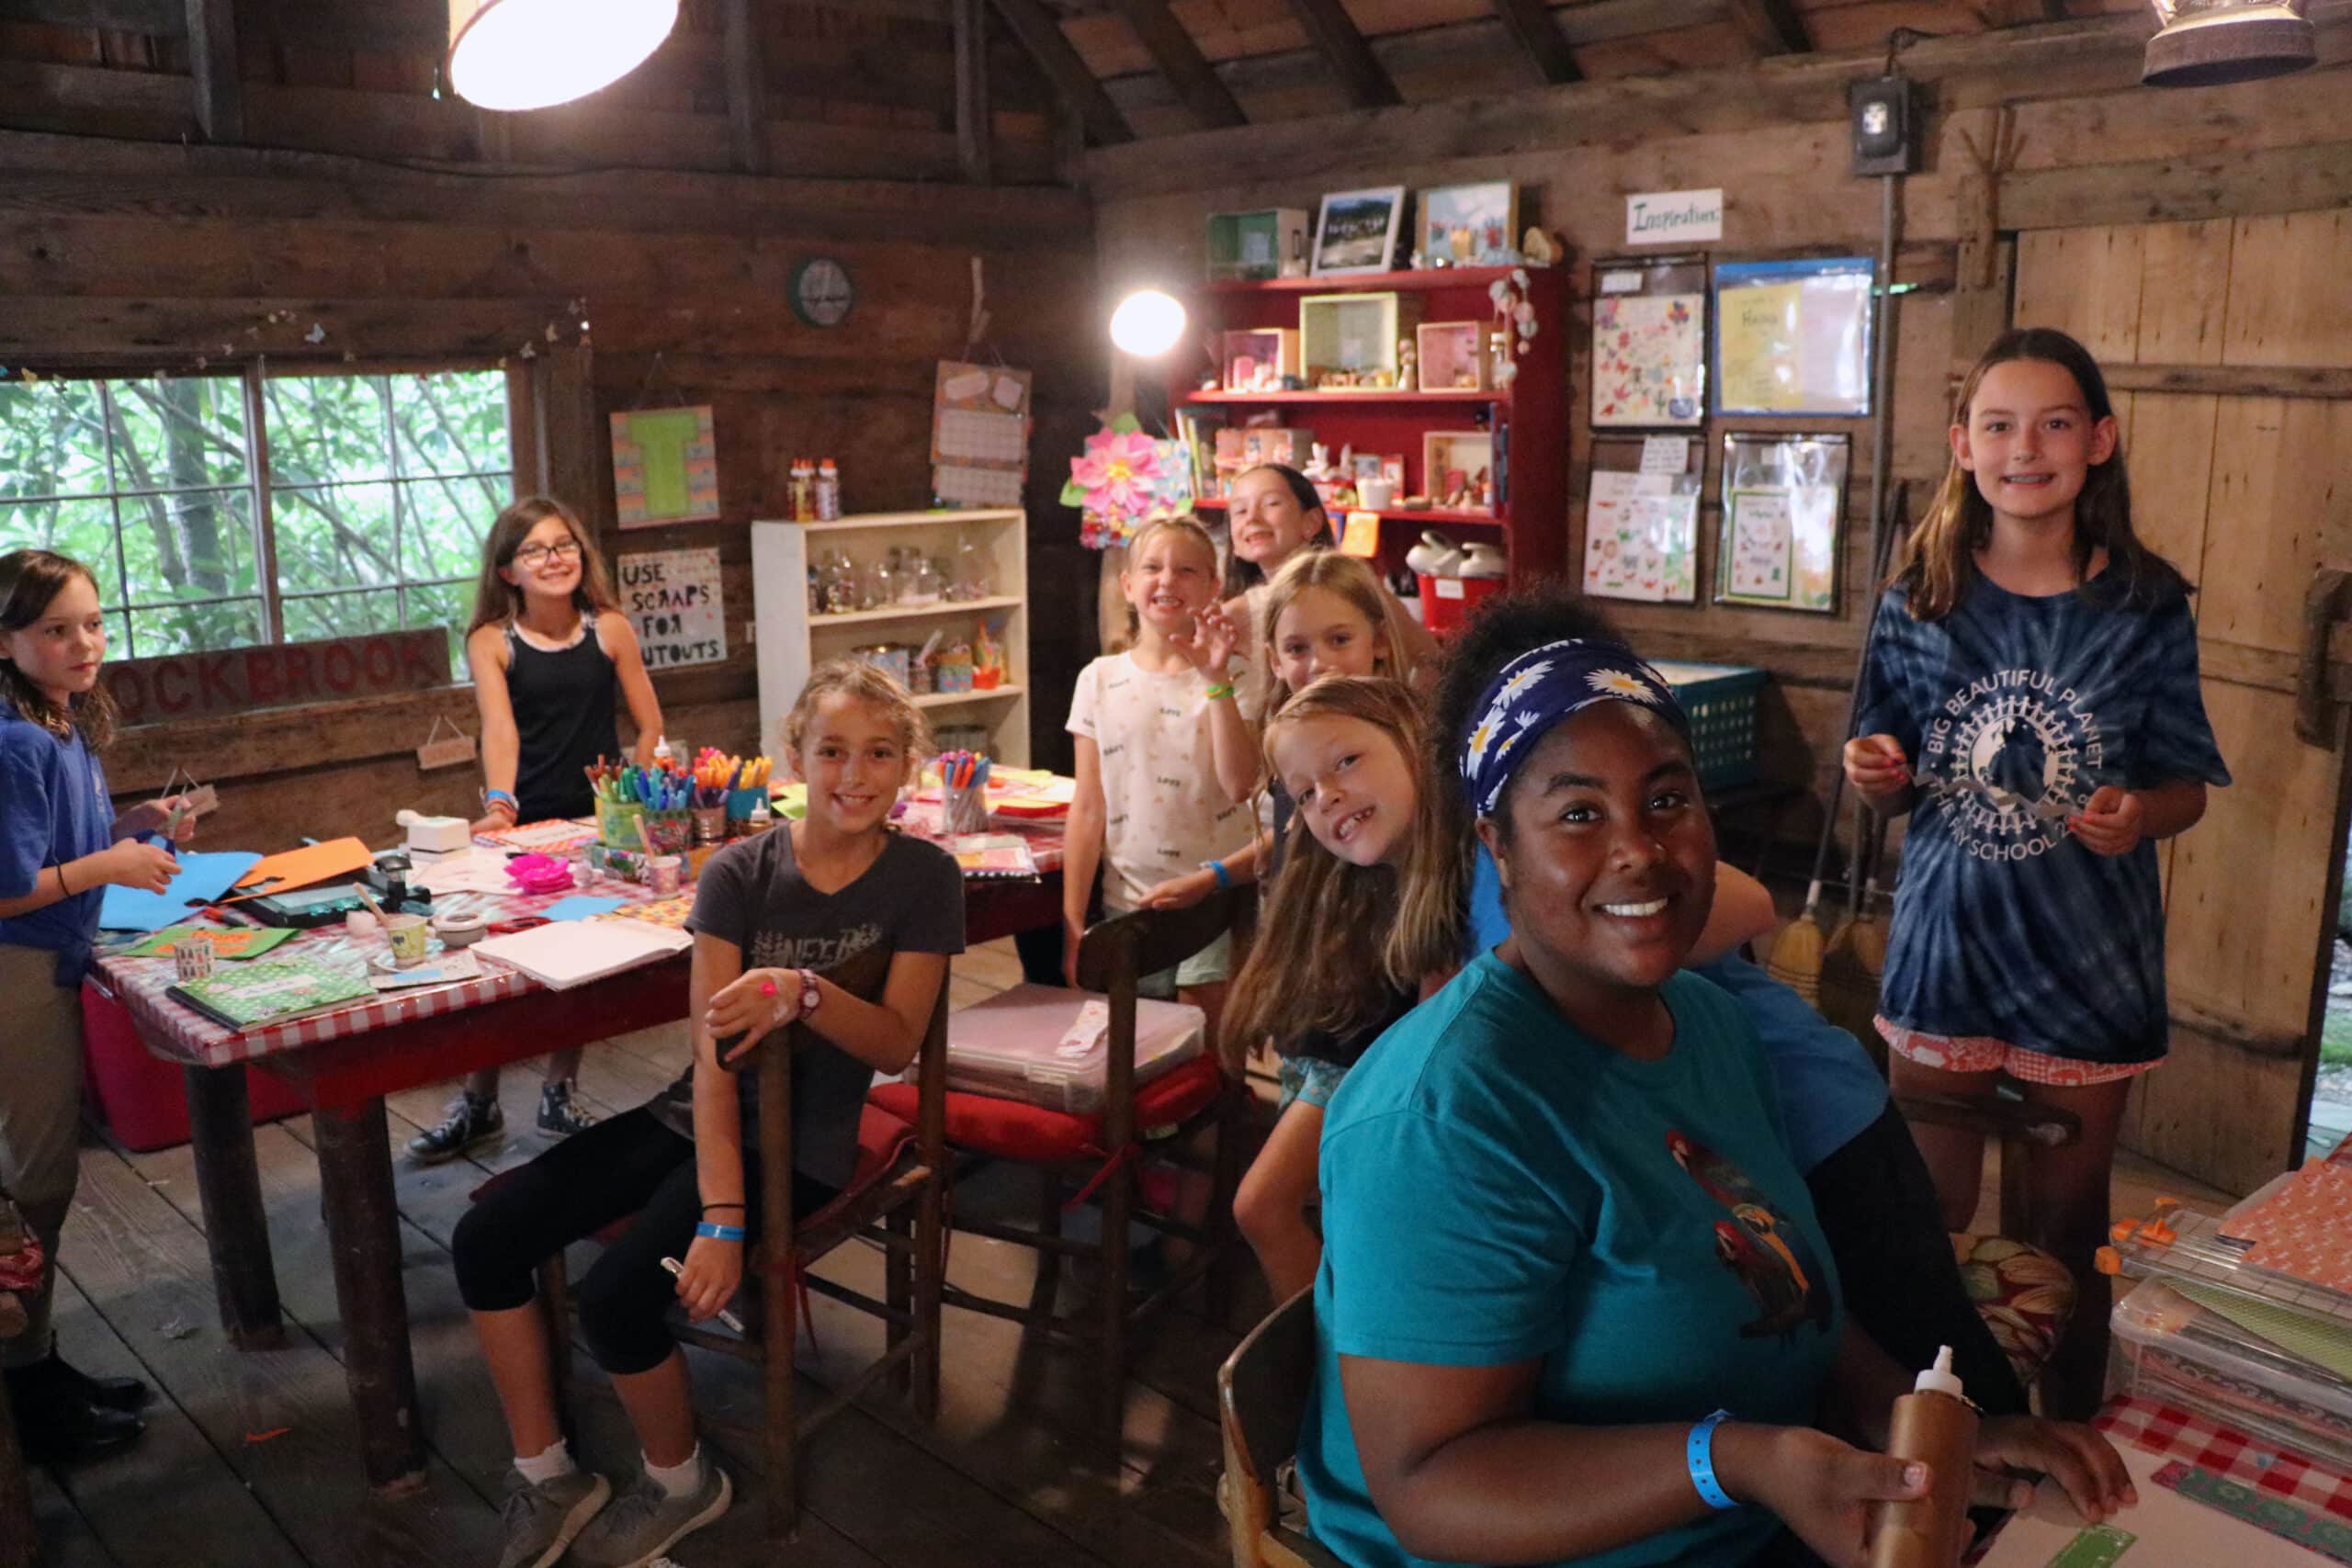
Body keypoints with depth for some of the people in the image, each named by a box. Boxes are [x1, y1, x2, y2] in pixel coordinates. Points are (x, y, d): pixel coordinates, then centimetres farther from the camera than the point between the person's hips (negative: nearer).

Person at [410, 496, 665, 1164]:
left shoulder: (610, 629, -1)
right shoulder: (490, 641, -4)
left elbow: (650, 727, 2)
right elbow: (500, 730, -17)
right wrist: (499, 802, -33)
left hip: (596, 820, 1)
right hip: (524, 821, -1)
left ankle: (559, 1096, 24)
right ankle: (478, 1104, 16)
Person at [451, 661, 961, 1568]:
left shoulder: (924, 879, -11)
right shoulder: (740, 873, -8)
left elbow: (897, 1045, -14)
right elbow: (711, 1052, -14)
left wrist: (804, 992, -34)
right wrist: (720, 1210, -25)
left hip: (799, 1142, -4)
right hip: (697, 1115, 4)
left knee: (615, 1297, -21)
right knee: (484, 1240, -7)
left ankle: (681, 1486, 8)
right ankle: (547, 1482, 10)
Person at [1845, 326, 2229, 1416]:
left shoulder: (2145, 608, -4)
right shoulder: (1921, 600, -2)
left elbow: (2187, 789, 2)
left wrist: (2139, 815, -20)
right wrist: (1874, 774, -17)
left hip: (2087, 958, -1)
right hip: (1947, 943, 1)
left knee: (2067, 1232, 12)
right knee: (1927, 1222, 11)